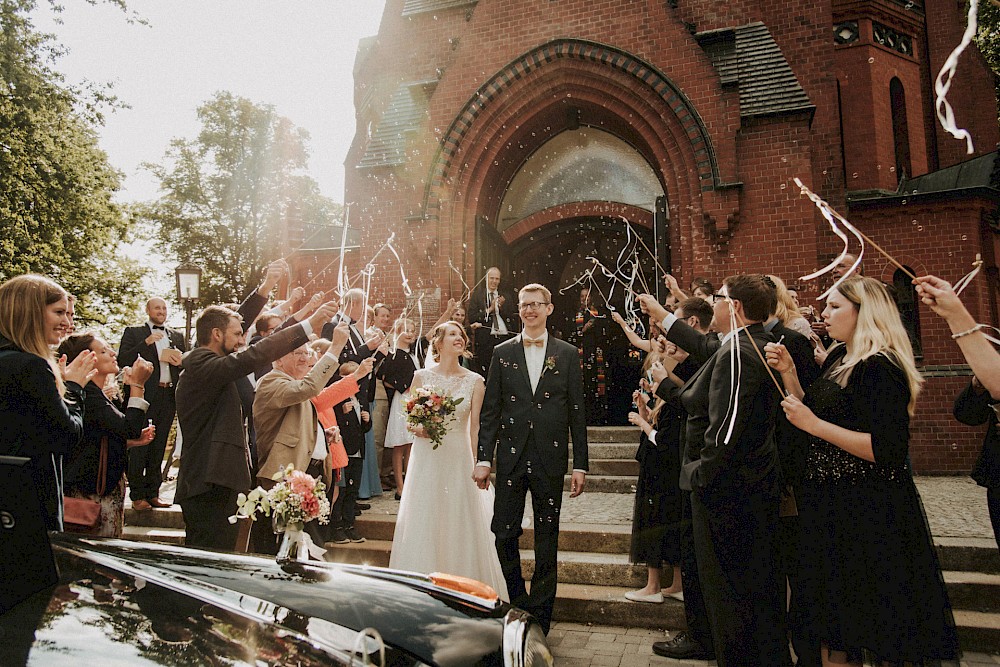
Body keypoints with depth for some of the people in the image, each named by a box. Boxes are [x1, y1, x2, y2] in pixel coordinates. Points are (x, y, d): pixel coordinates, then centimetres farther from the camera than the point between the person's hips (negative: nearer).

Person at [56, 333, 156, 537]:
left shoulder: (97, 395, 15)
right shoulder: (87, 394, -17)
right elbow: (130, 428, -26)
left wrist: (132, 441, 6)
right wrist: (137, 385, -23)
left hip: (108, 488, 10)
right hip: (92, 494, -10)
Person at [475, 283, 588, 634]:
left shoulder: (567, 354, 4)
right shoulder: (502, 352, 6)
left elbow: (577, 411, 3)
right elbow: (490, 409, 4)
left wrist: (580, 465, 0)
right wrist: (483, 458, -2)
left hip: (550, 459, 0)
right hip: (511, 456, 1)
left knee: (547, 538, 8)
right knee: (504, 533, 4)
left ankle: (540, 616, 24)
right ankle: (518, 606, 25)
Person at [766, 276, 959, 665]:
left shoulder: (879, 367, -19)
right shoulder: (838, 359, 9)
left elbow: (888, 450, -26)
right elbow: (812, 413, 12)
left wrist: (814, 424, -26)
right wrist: (788, 374, 1)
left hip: (871, 514, -9)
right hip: (832, 505, 9)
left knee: (882, 632, 9)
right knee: (833, 624, 19)